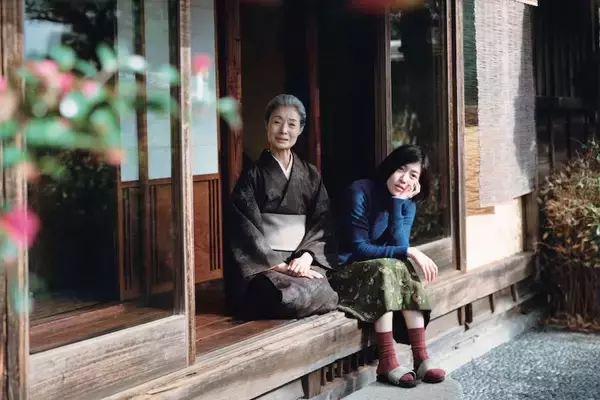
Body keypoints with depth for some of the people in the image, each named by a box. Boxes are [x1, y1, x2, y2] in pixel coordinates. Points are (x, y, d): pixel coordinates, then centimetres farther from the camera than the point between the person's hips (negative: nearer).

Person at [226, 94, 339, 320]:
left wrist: (307, 255, -12)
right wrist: (279, 265, -17)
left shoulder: (311, 176, 14)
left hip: (302, 260, 3)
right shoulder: (252, 176, 2)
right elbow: (246, 232, -6)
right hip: (262, 264, -3)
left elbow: (322, 224, 8)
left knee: (321, 292, -30)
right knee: (289, 296, -34)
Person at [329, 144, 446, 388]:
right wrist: (409, 253, -25)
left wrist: (398, 201, -18)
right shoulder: (360, 192, -16)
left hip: (380, 272, 6)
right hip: (345, 272, -5)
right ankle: (387, 362, -35)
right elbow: (358, 249, -20)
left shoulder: (407, 205, 2)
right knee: (386, 268, -33)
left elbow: (399, 246, -15)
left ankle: (420, 357, -28)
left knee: (406, 267, -24)